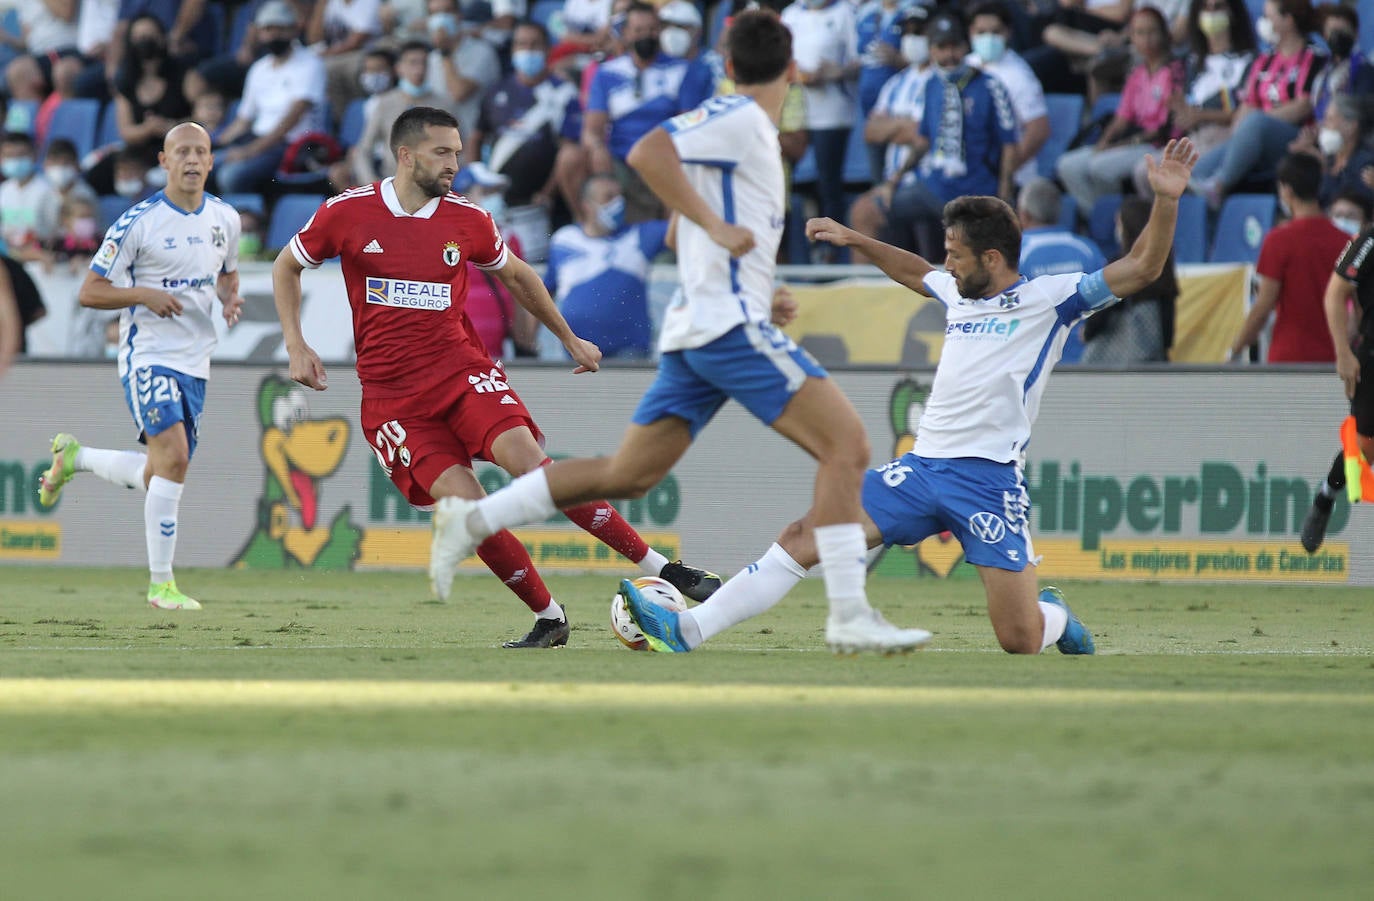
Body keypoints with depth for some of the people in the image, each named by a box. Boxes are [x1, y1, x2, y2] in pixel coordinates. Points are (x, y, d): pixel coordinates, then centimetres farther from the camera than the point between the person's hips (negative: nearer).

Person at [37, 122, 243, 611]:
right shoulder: (138, 222, -10)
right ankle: (161, 583, -13)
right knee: (173, 456, -21)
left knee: (158, 477, 8)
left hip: (194, 363, 6)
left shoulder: (225, 218, 7)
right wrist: (145, 295, -21)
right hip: (147, 355, -6)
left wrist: (230, 296, 2)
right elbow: (89, 292, -7)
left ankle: (74, 457, 37)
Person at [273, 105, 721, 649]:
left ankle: (662, 569, -22)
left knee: (527, 460, -23)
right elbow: (286, 267, 12)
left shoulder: (468, 221, 3)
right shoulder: (347, 214, -3)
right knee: (464, 504, -18)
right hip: (392, 394, -1)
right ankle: (548, 620, -3)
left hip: (461, 368, 1)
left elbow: (515, 276, 22)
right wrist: (296, 347, 1)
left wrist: (571, 340, 29)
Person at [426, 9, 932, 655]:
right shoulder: (740, 120, -8)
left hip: (694, 330, 10)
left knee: (629, 475, 11)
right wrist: (715, 225, -23)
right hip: (730, 322, -10)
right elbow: (647, 154, -23)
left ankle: (473, 519, 12)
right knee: (845, 442, -13)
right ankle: (848, 617, -19)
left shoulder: (743, 123, 20)